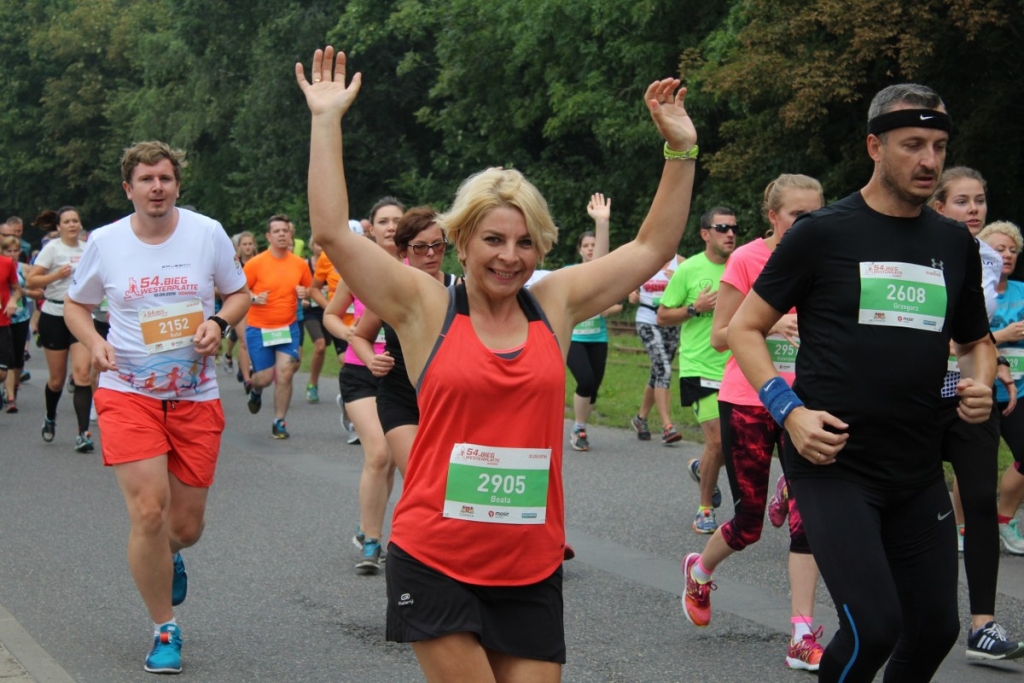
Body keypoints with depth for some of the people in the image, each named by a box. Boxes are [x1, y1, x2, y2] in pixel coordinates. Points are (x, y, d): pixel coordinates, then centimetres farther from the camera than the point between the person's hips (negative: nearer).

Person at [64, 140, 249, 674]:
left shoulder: (208, 233, -3)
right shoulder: (105, 242, -2)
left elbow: (239, 293, 10)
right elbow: (75, 304, 12)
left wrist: (219, 323, -12)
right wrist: (93, 342, -9)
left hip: (195, 395, 1)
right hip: (128, 394, -1)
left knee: (187, 524, 7)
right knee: (148, 512, -13)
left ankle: (168, 556, 47)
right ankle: (164, 630, 5)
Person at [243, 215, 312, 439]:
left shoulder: (299, 264, 1)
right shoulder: (255, 263, -9)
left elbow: (309, 288, 17)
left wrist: (304, 293, -6)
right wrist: (253, 298, -21)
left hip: (288, 328, 2)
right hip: (259, 329, -2)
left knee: (284, 374, -7)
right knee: (265, 377, 1)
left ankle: (279, 422, 7)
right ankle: (255, 390, 39)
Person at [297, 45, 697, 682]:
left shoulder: (555, 305, 6)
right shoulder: (426, 309, -2)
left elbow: (653, 247, 12)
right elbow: (332, 232, -9)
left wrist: (681, 149, 7)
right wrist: (328, 121, -9)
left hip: (532, 569, 3)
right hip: (435, 563, -3)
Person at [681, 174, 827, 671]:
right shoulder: (747, 260, -9)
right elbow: (719, 336, -7)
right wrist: (770, 324, -23)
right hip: (747, 402, -3)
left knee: (809, 511, -11)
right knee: (750, 521, 6)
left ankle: (803, 637, -10)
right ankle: (700, 569, 40)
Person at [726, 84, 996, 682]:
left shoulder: (955, 243, 10)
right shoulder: (823, 233, -4)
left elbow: (976, 340, 23)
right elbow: (745, 327, 0)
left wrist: (980, 385, 0)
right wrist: (790, 410, -14)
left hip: (919, 474, 6)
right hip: (834, 465, -6)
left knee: (936, 629, 9)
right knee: (875, 626, -17)